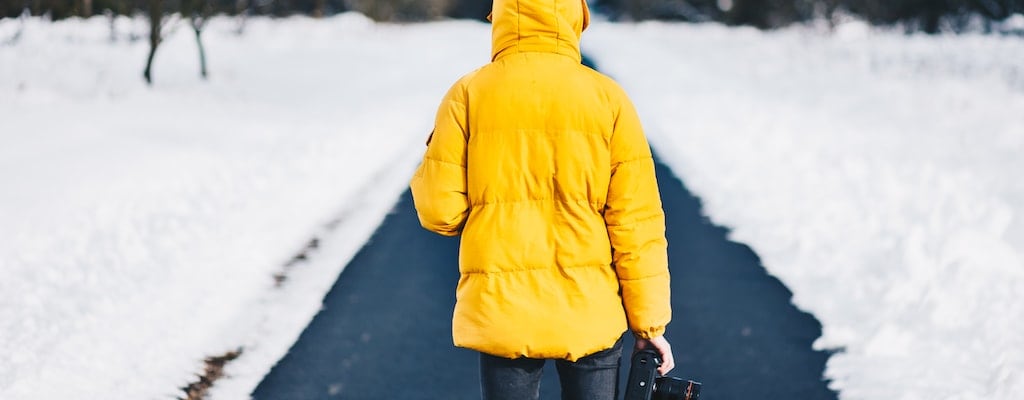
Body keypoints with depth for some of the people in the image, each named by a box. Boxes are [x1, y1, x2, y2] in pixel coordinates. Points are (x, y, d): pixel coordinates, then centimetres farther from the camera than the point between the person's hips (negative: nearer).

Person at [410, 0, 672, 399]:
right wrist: (650, 320, 3)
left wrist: (430, 164, 16)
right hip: (590, 314, 0)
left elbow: (439, 211, -5)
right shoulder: (607, 97, -2)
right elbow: (636, 220, -3)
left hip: (501, 316, 0)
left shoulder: (468, 94, -3)